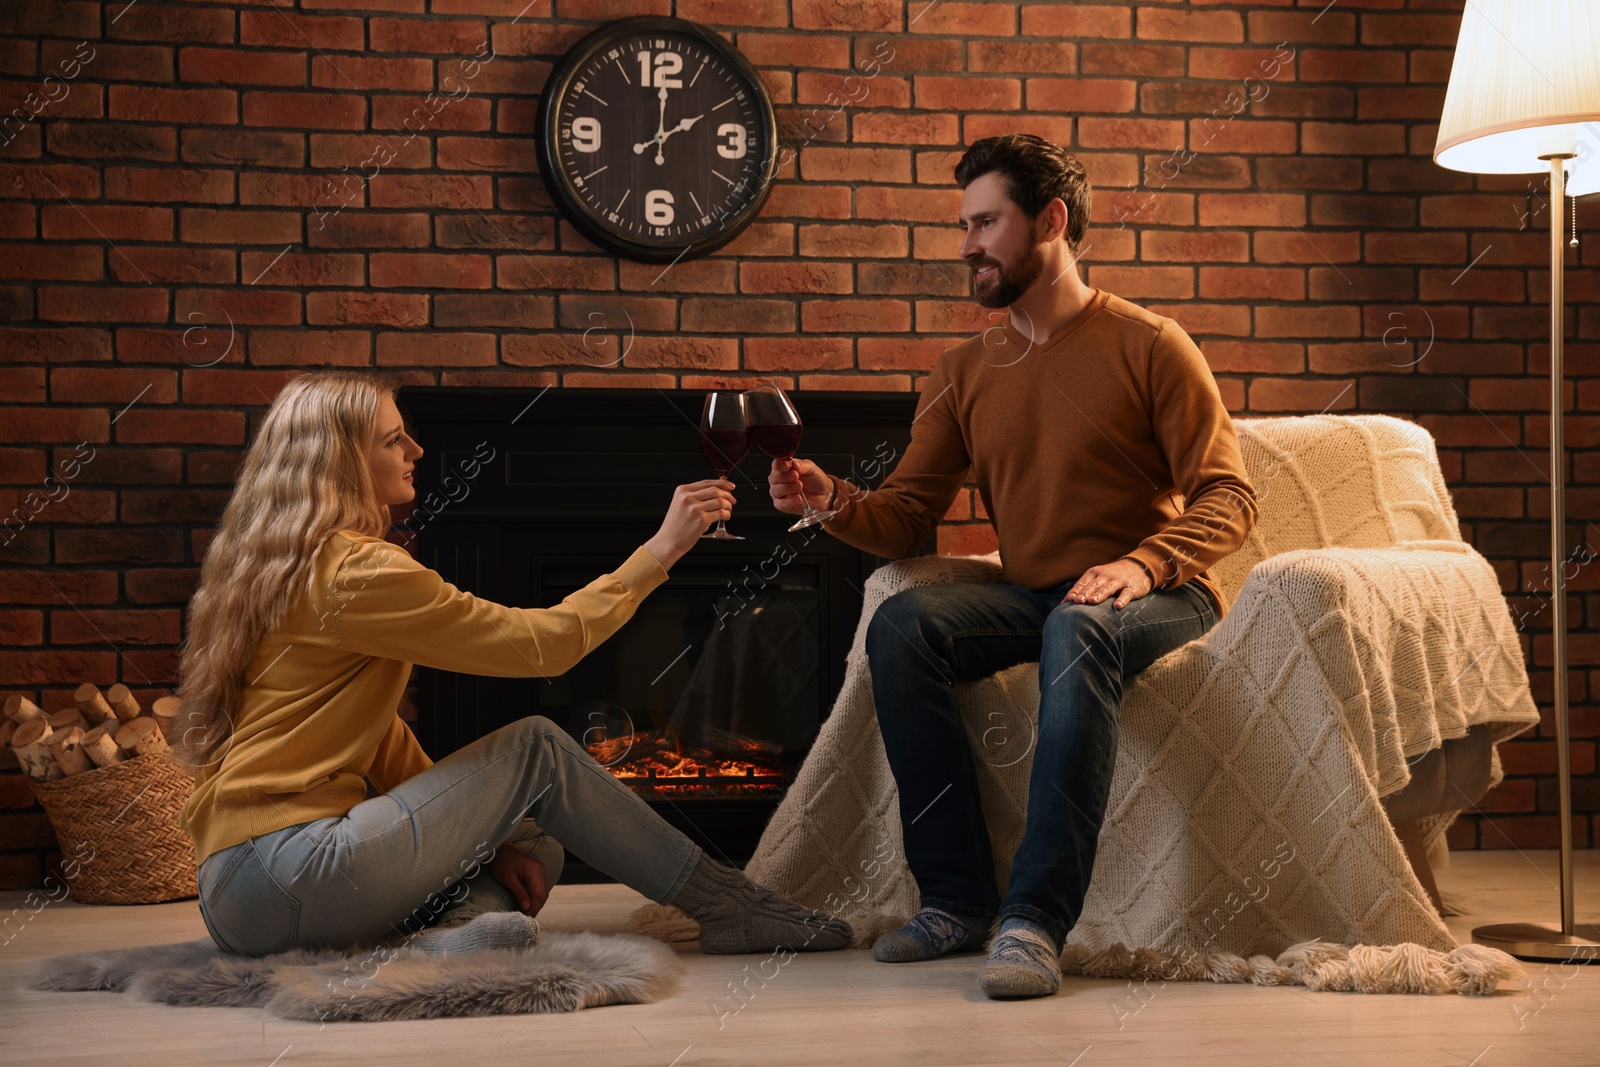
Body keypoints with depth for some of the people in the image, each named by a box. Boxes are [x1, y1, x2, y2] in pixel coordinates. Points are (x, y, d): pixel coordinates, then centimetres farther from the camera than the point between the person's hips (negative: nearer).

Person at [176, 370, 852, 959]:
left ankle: (430, 940, -11)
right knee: (536, 750, 0)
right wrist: (661, 549, -3)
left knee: (538, 846, 17)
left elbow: (382, 739, 18)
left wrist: (479, 831, 10)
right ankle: (729, 908, 6)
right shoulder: (353, 572, -14)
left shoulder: (292, 566, 18)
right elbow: (545, 643, -11)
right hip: (286, 879, -10)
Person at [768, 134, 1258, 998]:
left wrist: (1144, 564, -26)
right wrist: (833, 501, -15)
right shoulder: (963, 373, 11)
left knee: (1078, 629, -38)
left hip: (1158, 596, -5)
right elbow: (908, 514, 6)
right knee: (899, 627, -22)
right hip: (1032, 596, 5)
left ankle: (1036, 920, -41)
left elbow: (1227, 497, -8)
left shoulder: (1147, 346, -4)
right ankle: (958, 898, -18)